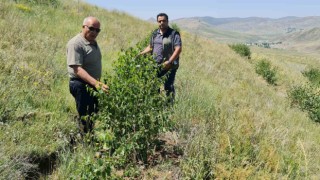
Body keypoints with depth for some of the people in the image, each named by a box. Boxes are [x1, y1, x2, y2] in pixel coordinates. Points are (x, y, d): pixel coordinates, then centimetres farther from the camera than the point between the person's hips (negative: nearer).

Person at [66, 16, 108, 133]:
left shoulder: (93, 42, 10)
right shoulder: (76, 44, -19)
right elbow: (77, 69, -29)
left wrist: (97, 83, 12)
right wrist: (96, 83, -40)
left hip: (92, 84, 10)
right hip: (81, 85, -9)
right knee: (86, 120, -7)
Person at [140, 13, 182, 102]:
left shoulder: (174, 34, -3)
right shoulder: (155, 34, 15)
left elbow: (178, 49, -12)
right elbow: (150, 47, 27)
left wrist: (169, 62, -22)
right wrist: (141, 54, 12)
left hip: (169, 66, -5)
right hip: (156, 65, 5)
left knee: (168, 87, -5)